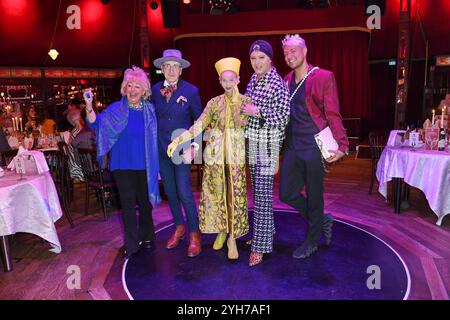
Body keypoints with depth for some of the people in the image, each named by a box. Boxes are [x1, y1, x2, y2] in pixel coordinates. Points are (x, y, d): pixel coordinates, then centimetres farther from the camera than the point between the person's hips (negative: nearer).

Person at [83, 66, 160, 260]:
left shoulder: (150, 109, 3)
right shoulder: (116, 109, -2)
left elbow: (154, 138, 8)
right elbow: (96, 123, -15)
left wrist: (156, 164, 4)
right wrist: (89, 106, -34)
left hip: (144, 164, 2)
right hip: (123, 164, -2)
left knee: (145, 202, 13)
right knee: (128, 204, 2)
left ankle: (146, 237, 33)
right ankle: (131, 245, 14)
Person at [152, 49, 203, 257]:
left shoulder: (190, 90, -5)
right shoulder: (155, 90, 3)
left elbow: (199, 121, -1)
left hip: (182, 150, -4)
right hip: (161, 149, 4)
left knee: (184, 193, -7)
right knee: (169, 191, 13)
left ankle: (194, 235, 12)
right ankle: (179, 227, 33)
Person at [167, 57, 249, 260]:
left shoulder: (246, 102, 2)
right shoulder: (214, 103, 4)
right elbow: (198, 126, -2)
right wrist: (177, 141, -11)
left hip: (236, 156, -1)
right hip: (214, 154, 2)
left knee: (236, 196, -1)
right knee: (216, 194, 7)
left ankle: (232, 238, 12)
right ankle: (221, 232, 26)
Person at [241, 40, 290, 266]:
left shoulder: (277, 83, -10)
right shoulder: (253, 80, 12)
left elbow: (282, 117, -15)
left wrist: (256, 111, -18)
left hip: (267, 144, -8)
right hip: (252, 142, 8)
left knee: (263, 194, -5)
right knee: (258, 191, 15)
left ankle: (260, 246, 3)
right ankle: (265, 232, 31)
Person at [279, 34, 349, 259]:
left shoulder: (323, 77, -7)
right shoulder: (286, 81, 12)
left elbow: (333, 114, -10)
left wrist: (342, 145, -18)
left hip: (314, 147, -6)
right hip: (293, 147, 6)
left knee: (314, 197, 6)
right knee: (287, 194, 8)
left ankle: (311, 242, 27)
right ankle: (323, 220, 32)